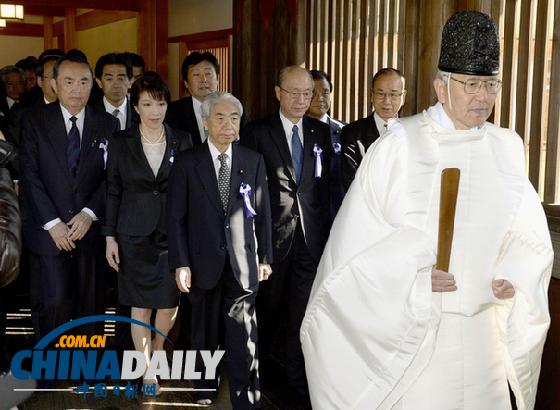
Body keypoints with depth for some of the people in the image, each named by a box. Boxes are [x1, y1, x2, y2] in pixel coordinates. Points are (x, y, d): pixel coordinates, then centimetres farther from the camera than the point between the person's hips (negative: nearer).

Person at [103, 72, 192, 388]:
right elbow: (113, 192, 3)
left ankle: (159, 349, 35)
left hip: (173, 234, 1)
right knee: (140, 305, 5)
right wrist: (110, 236, -1)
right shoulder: (120, 143, 0)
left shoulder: (182, 141, 1)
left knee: (170, 303, 7)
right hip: (135, 234, -1)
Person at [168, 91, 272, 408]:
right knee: (206, 332, 16)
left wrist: (265, 258, 5)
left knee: (243, 337, -3)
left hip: (243, 263, 0)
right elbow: (176, 217, -1)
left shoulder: (254, 161, 4)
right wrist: (181, 263, -6)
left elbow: (263, 213, 6)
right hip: (204, 263, 0)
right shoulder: (187, 162, -1)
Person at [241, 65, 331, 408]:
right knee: (268, 310, 15)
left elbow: (326, 186, 7)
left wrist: (326, 232, 0)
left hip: (311, 237, 2)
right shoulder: (257, 132, -3)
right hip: (272, 235, -1)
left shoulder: (322, 133, 6)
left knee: (303, 315, 4)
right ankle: (262, 367, 37)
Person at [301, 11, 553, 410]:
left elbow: (530, 230, 9)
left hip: (482, 324, 4)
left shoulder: (507, 148, 3)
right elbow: (358, 235, -8)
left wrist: (516, 274, -8)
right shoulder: (399, 146, -9)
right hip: (409, 323, -4)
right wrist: (414, 275, -17)